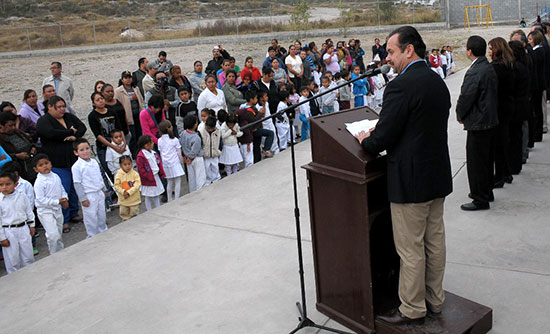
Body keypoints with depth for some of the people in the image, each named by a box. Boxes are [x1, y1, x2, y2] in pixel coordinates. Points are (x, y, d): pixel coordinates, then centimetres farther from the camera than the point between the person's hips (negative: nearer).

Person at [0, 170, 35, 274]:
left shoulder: (22, 196, -2)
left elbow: (29, 211, 10)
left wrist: (31, 226, 11)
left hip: (23, 228, 3)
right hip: (8, 231, -2)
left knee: (28, 255, 12)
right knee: (12, 258, 5)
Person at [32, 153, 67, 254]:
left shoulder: (56, 177, 3)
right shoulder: (39, 182, -18)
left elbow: (62, 189, 14)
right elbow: (41, 200, -22)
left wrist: (65, 198, -6)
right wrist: (57, 201, -24)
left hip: (57, 209, 7)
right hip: (45, 212, -7)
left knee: (59, 233, 19)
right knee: (53, 235, -14)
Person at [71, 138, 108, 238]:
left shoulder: (94, 161, 7)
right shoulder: (76, 166, -13)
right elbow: (77, 183, -13)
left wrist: (104, 189, 20)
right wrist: (83, 198, -14)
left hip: (99, 193, 6)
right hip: (89, 196, -6)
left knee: (102, 214, 17)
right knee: (91, 217, 2)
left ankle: (103, 232, 35)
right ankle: (92, 236, 17)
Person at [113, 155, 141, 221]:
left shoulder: (135, 174, -10)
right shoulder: (118, 175, -7)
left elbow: (137, 185, -15)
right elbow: (116, 186, -7)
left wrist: (129, 192, -22)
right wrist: (123, 192, -21)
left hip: (134, 199, -1)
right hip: (123, 200, 1)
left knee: (134, 215, 8)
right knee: (124, 214, 13)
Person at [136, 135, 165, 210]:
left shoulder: (153, 152, 5)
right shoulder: (140, 156, -20)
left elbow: (159, 162, 12)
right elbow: (140, 170, -19)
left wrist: (162, 173, 8)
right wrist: (149, 177, -20)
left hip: (156, 177, 8)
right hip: (148, 180, -7)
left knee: (157, 195, 17)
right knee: (148, 197, 6)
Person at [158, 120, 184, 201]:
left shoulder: (160, 141, 2)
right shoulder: (174, 140, -8)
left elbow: (161, 154, 8)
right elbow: (179, 153, -4)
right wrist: (181, 161, 11)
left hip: (165, 164, 4)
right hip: (175, 163, -4)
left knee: (169, 182, 14)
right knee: (177, 182, 1)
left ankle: (170, 200, 20)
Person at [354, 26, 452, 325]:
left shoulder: (401, 85, -20)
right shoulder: (438, 82, 9)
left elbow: (382, 137, -21)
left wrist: (366, 141, 2)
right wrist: (376, 135, 14)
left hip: (411, 180, -9)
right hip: (438, 175, 9)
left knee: (410, 249, 4)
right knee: (434, 241, 19)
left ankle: (412, 310, 18)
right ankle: (435, 299, 34)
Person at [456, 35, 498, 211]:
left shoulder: (475, 72, -23)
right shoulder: (489, 68, 7)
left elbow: (465, 98, -20)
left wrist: (460, 116, -1)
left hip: (478, 123, -10)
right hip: (490, 119, 10)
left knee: (476, 162, 0)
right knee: (487, 159, 20)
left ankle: (480, 199, 9)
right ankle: (487, 191, 33)